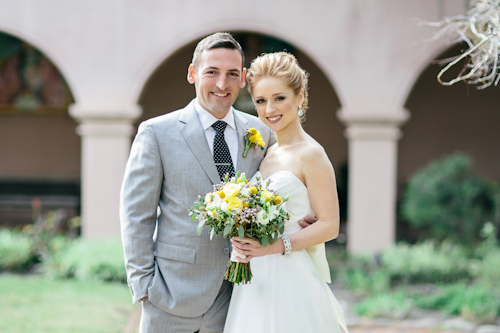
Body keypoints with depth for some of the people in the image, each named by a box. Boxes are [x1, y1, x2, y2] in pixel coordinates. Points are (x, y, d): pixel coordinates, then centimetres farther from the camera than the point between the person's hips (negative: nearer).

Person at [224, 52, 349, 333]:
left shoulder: (310, 154, -9)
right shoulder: (266, 154, 13)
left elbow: (329, 226, -13)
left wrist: (276, 246, -23)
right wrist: (245, 245, 0)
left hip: (291, 281, -7)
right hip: (256, 281, 7)